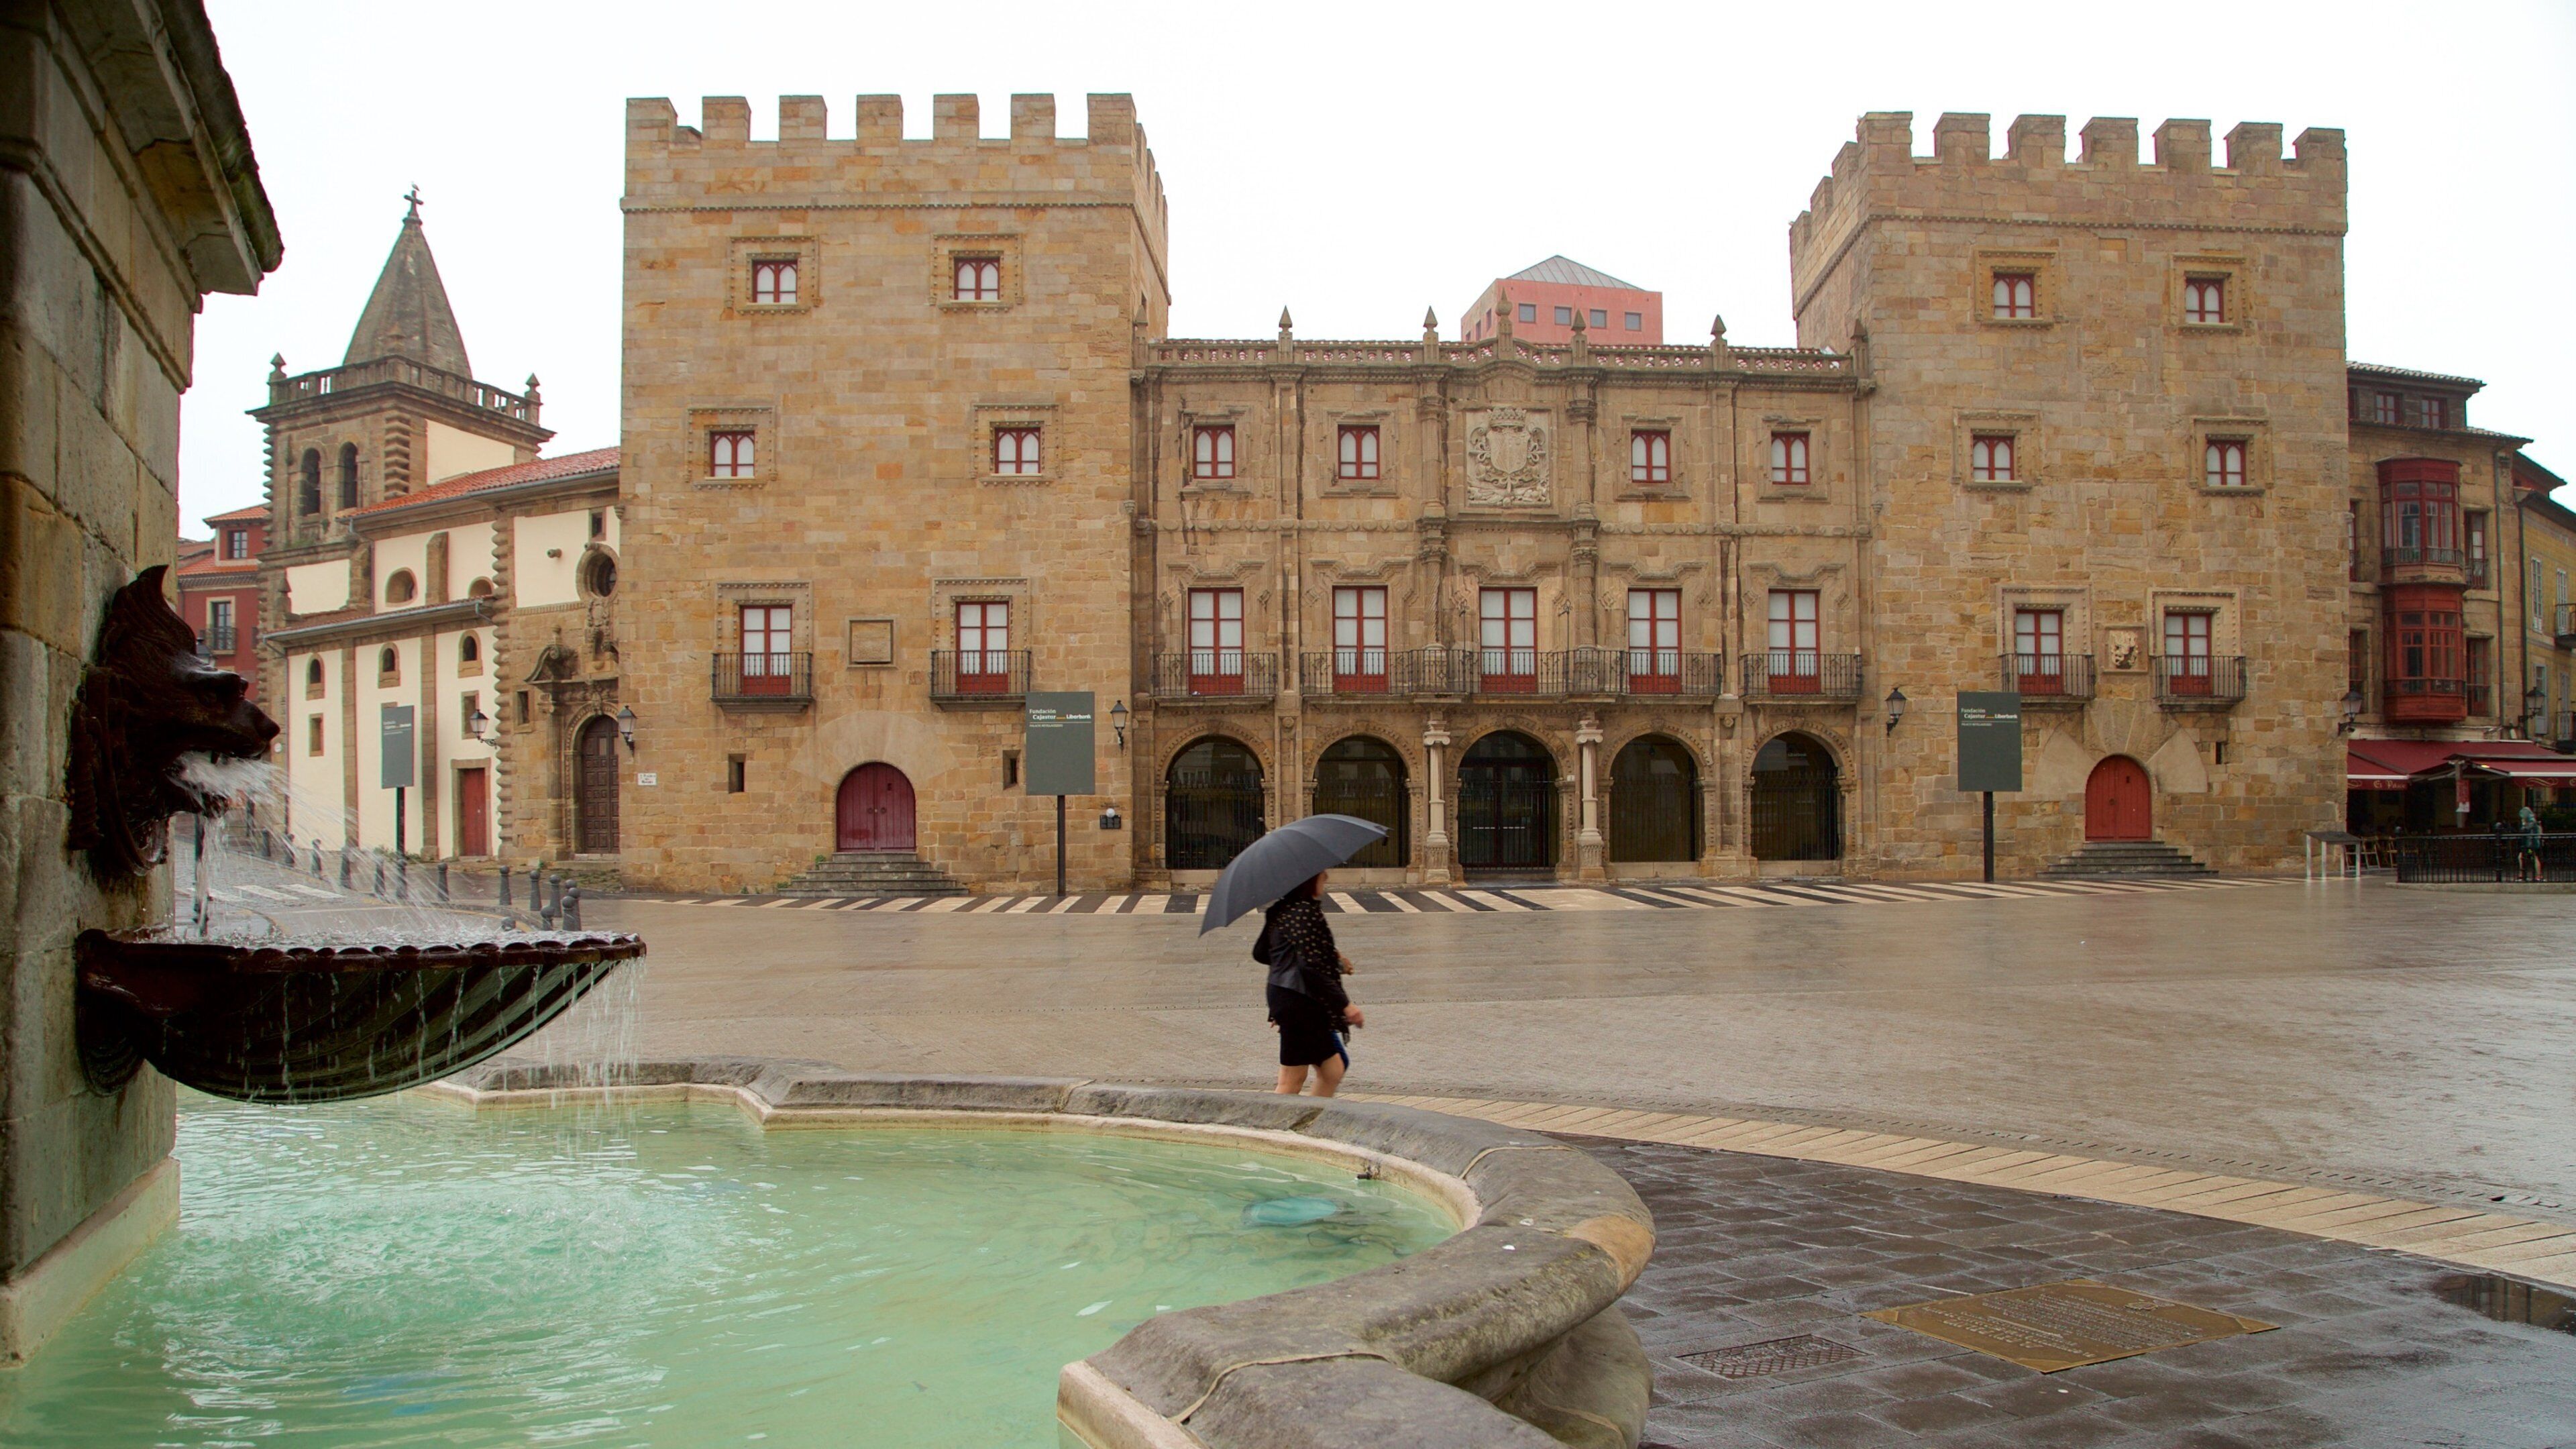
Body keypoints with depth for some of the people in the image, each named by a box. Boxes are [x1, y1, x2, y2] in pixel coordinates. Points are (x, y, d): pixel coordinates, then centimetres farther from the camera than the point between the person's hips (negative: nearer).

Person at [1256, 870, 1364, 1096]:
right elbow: (1312, 967, -23)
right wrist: (1345, 1004, -19)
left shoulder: (1281, 910, 12)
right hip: (1300, 1003, -10)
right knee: (1292, 1082, -2)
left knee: (1333, 1069, 13)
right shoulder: (1304, 911, -17)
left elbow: (1260, 953, 19)